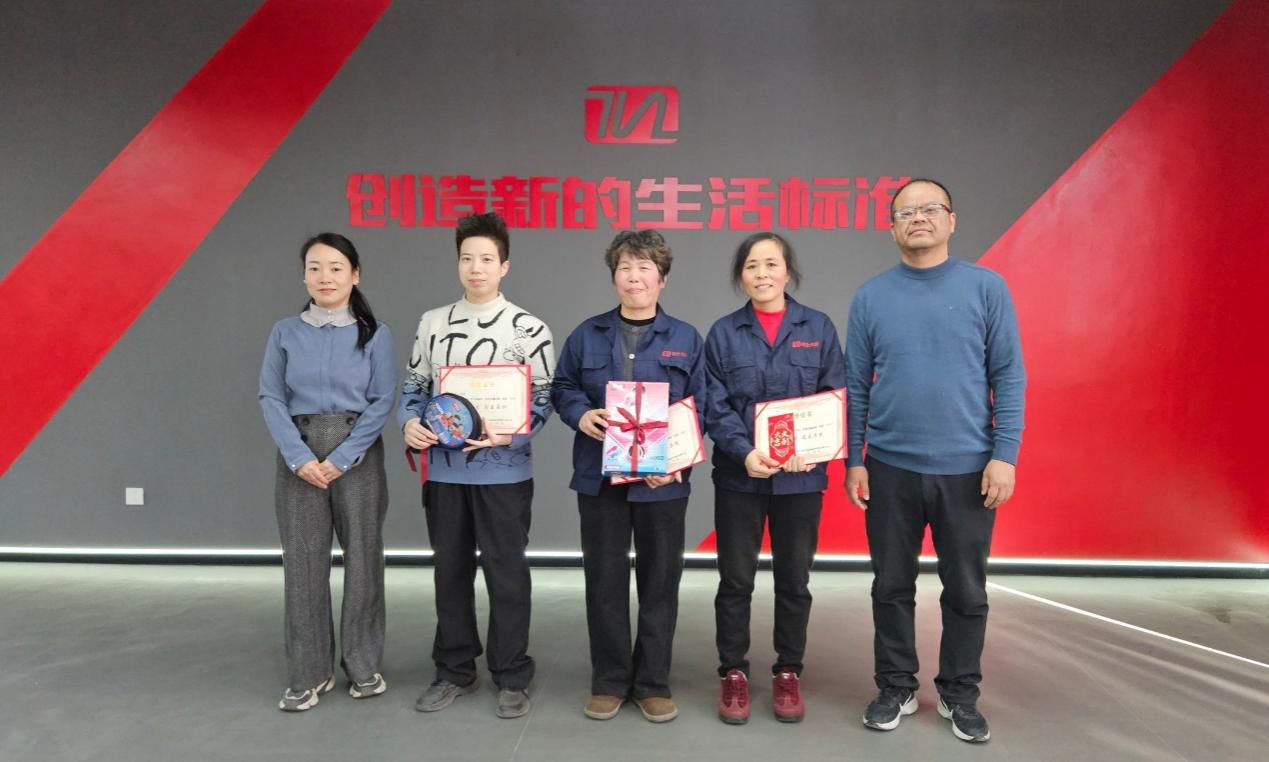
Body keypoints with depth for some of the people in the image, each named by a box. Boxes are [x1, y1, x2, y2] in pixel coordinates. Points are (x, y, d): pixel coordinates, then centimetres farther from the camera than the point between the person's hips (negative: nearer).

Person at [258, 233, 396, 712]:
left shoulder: (374, 334, 1)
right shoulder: (285, 333, 5)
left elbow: (383, 402, -4)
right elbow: (271, 398, 0)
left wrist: (341, 458, -13)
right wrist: (300, 457, -12)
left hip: (358, 457, -1)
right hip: (299, 458, 1)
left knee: (362, 557, 4)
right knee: (303, 562, 4)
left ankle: (363, 666, 19)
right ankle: (308, 675, 16)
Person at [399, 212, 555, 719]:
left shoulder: (529, 328, -4)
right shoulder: (432, 323, 9)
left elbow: (543, 398, -4)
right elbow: (415, 386, 13)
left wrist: (512, 434, -21)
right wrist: (410, 422, -8)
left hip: (503, 469, -4)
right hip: (444, 468, 4)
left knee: (506, 573, 5)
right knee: (450, 571, 14)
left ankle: (512, 678, 21)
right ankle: (455, 671, 30)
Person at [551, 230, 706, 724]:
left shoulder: (686, 339, 4)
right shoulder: (587, 335, 6)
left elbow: (699, 408, 1)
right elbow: (561, 389, 11)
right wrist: (581, 415, -12)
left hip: (664, 480, 0)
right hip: (600, 477, 1)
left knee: (660, 581, 8)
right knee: (605, 580, 8)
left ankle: (653, 683, 23)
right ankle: (609, 681, 23)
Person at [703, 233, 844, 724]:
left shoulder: (818, 328, 3)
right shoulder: (724, 333, 2)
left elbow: (835, 398, 0)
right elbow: (714, 406, -3)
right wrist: (745, 452, -20)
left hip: (801, 476, 1)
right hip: (739, 476, 0)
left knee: (794, 579, 12)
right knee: (735, 579, 8)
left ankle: (788, 672, 28)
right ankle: (733, 672, 24)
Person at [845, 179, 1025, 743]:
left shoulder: (986, 288, -1)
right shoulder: (871, 297, 2)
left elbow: (1009, 377, -2)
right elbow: (856, 387, 4)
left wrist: (1004, 454, -9)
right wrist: (853, 461, 0)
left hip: (967, 468, -1)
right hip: (890, 467, 1)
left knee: (966, 590, 11)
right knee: (892, 585, 11)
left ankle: (960, 694, 29)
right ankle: (896, 688, 28)